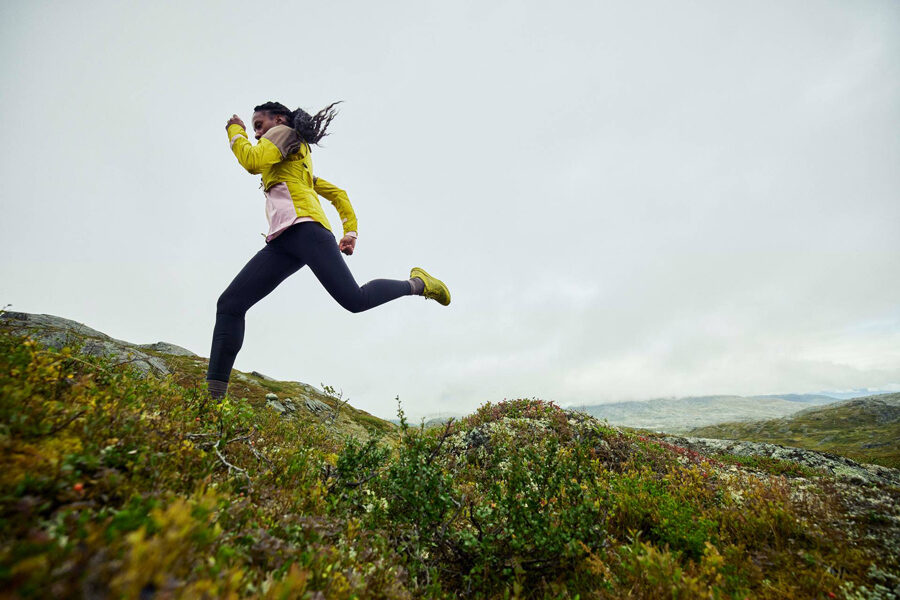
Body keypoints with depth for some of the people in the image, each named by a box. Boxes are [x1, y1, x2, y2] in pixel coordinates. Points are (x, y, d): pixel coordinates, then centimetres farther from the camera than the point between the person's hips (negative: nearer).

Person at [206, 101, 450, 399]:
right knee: (229, 304, -5)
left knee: (355, 299, -22)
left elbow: (252, 161, -3)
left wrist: (235, 132, 17)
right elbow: (338, 193, 33)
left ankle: (416, 283, 2)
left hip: (304, 227, -9)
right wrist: (350, 232, 22)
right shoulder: (300, 163, 39)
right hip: (281, 243, 9)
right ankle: (214, 394, -11)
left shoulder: (284, 132, 16)